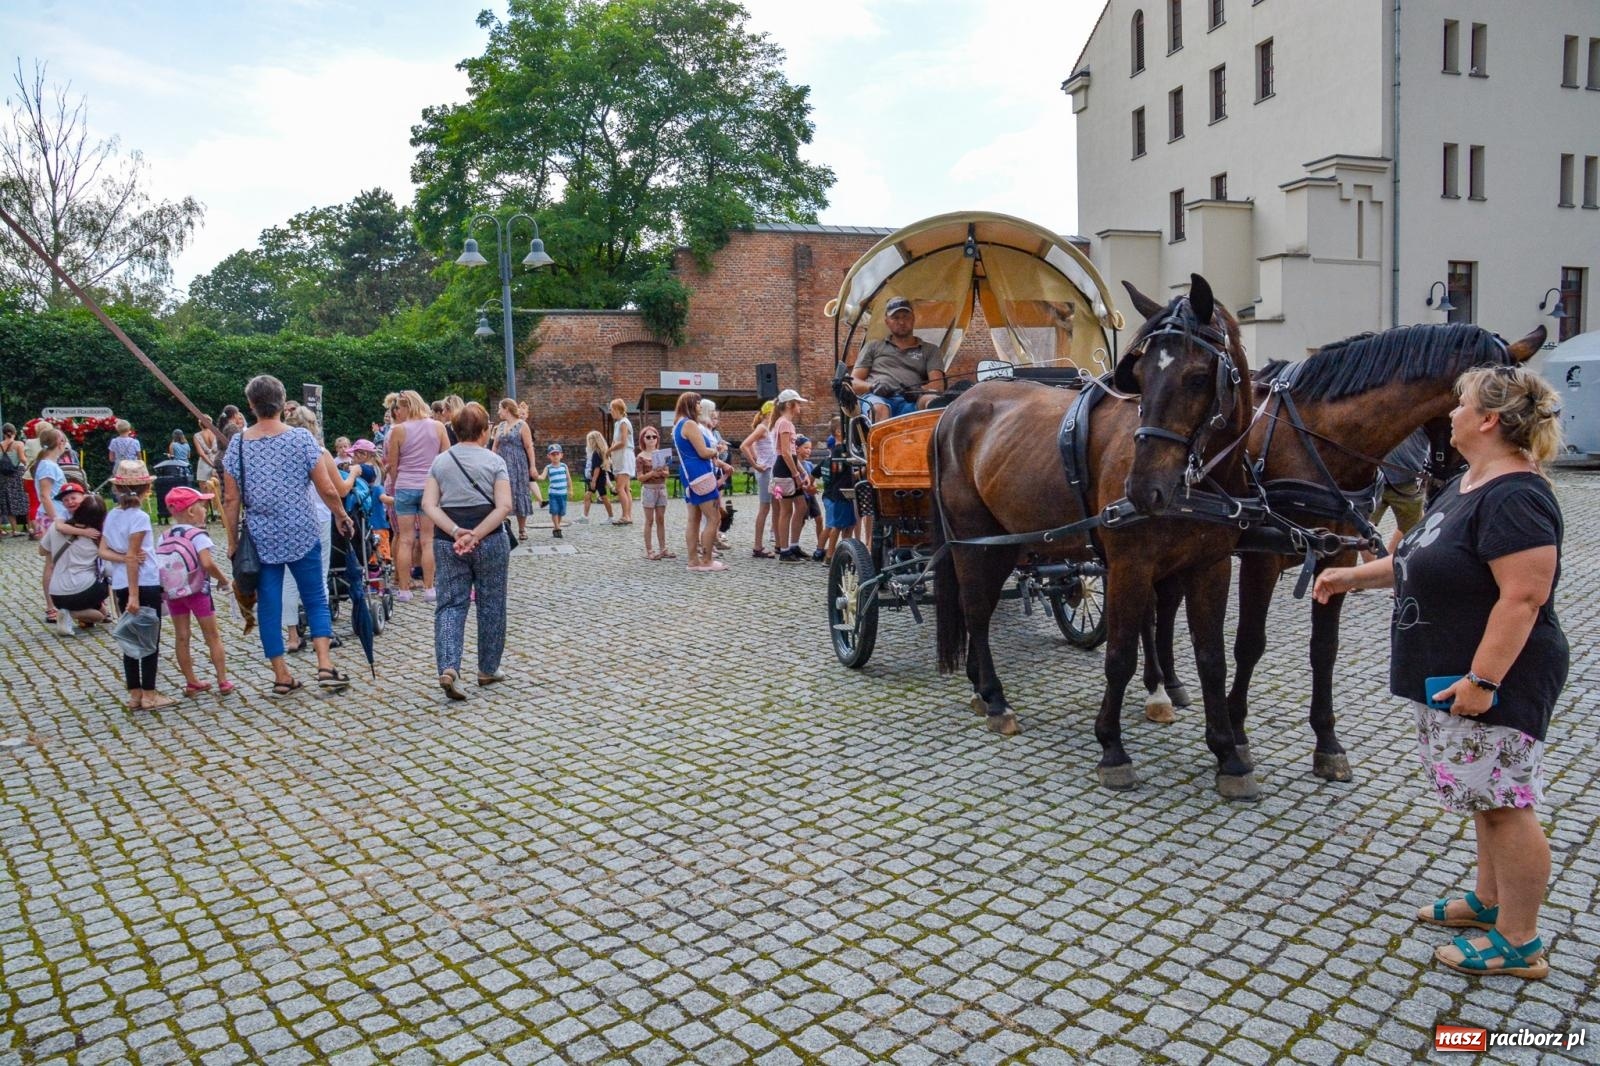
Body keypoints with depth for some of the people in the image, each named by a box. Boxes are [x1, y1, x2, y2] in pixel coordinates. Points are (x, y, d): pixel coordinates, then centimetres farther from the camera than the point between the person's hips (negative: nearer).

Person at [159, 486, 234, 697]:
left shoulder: (164, 537, 4)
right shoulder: (198, 535, -14)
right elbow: (207, 563, -26)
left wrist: (165, 586, 12)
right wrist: (222, 578, -12)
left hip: (172, 592, 5)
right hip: (197, 591, -5)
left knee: (181, 637, 11)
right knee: (213, 636, 5)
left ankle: (191, 682, 19)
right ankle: (223, 681, 6)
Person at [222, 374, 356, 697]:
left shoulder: (237, 444, -1)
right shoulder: (301, 438, -6)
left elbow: (231, 500, -1)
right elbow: (327, 490, -6)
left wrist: (232, 541, 8)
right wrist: (341, 516, 11)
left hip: (260, 539, 1)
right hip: (301, 534, -1)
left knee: (269, 606, 8)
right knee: (315, 600, 9)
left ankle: (282, 677, 12)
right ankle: (325, 665, 0)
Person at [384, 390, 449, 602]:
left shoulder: (398, 431, -5)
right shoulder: (437, 427, -1)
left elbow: (392, 466, 2)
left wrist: (393, 487, 19)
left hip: (404, 487, -1)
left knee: (405, 540, 5)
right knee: (428, 541, 5)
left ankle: (404, 589, 7)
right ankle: (428, 589, 6)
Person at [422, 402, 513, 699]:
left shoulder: (440, 461, 6)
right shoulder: (494, 461, -2)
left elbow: (428, 504, -4)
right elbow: (504, 506, -14)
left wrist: (455, 532, -12)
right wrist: (475, 536, -15)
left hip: (447, 542, 2)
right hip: (489, 541, -2)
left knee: (450, 604, 5)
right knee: (490, 605, 11)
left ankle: (448, 667, -14)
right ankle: (488, 669, 21)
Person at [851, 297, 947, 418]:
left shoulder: (930, 350, 30)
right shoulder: (873, 346, 32)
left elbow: (937, 385, 13)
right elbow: (853, 383, 22)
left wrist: (918, 390, -12)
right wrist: (872, 386, -3)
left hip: (910, 401, 1)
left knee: (932, 401, -37)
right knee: (879, 409, -41)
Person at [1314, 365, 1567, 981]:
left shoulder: (1514, 498, -23)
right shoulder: (1468, 486, 10)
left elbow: (1524, 597, -27)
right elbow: (1420, 560, 19)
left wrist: (1482, 680, -27)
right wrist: (1352, 577, 18)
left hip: (1492, 682, -10)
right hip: (1455, 677, 10)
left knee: (1503, 803, 1)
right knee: (1486, 795, 21)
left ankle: (1519, 943, 14)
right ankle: (1490, 901, 36)